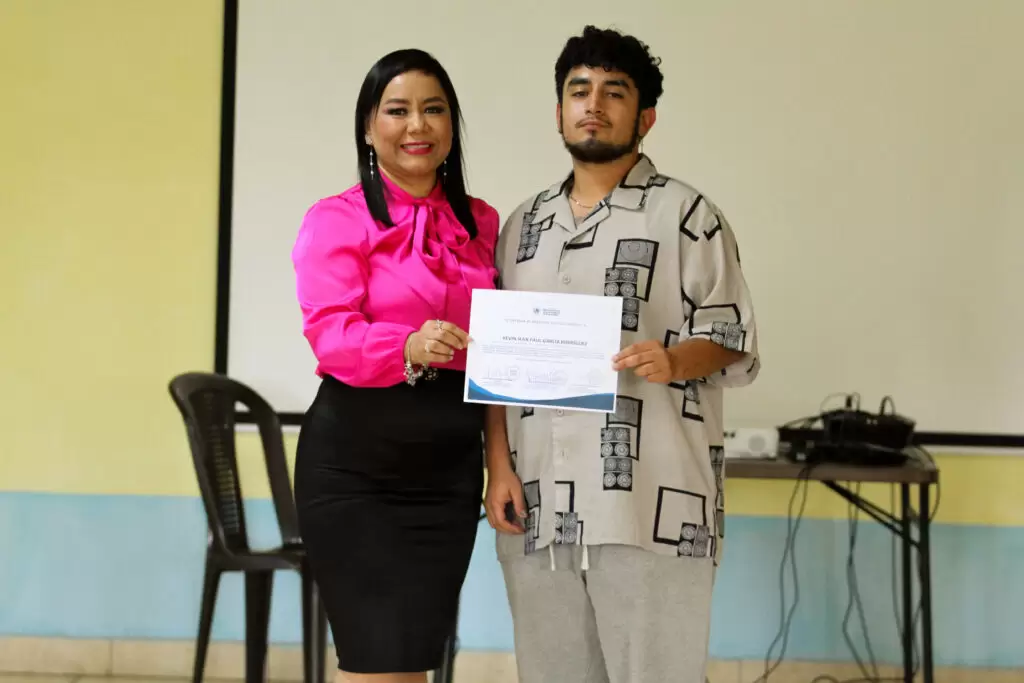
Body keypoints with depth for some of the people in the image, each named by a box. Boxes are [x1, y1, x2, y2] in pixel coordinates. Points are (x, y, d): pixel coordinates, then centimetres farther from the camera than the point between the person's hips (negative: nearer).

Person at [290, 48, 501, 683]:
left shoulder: (482, 224, 11)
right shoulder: (335, 220, -4)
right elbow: (329, 333, -16)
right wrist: (409, 348, -35)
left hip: (449, 465, 4)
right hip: (353, 463, -4)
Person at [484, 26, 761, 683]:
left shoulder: (687, 214, 2)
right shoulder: (525, 224, 15)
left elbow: (736, 342, -1)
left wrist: (673, 361, -22)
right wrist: (499, 466, 4)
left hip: (650, 503, -4)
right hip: (539, 505, 5)